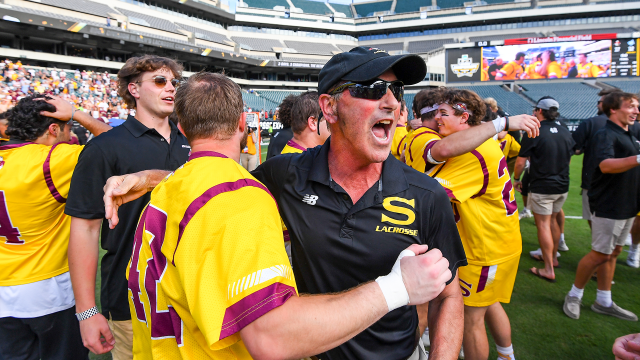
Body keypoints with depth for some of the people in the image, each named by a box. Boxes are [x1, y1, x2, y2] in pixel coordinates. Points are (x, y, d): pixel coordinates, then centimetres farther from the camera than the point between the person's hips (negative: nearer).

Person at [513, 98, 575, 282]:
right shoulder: (566, 133, 5)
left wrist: (517, 179, 3)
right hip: (562, 186, 7)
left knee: (543, 224, -1)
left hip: (541, 187, -7)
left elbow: (520, 162, -13)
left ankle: (549, 270, 2)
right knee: (553, 220, 20)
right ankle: (552, 257, 35)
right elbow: (569, 159, 17)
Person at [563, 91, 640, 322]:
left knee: (613, 252, 14)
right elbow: (606, 165, -35)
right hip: (608, 206, -9)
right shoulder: (606, 134, -15)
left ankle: (604, 302, 25)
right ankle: (574, 296, 15)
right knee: (600, 254, -2)